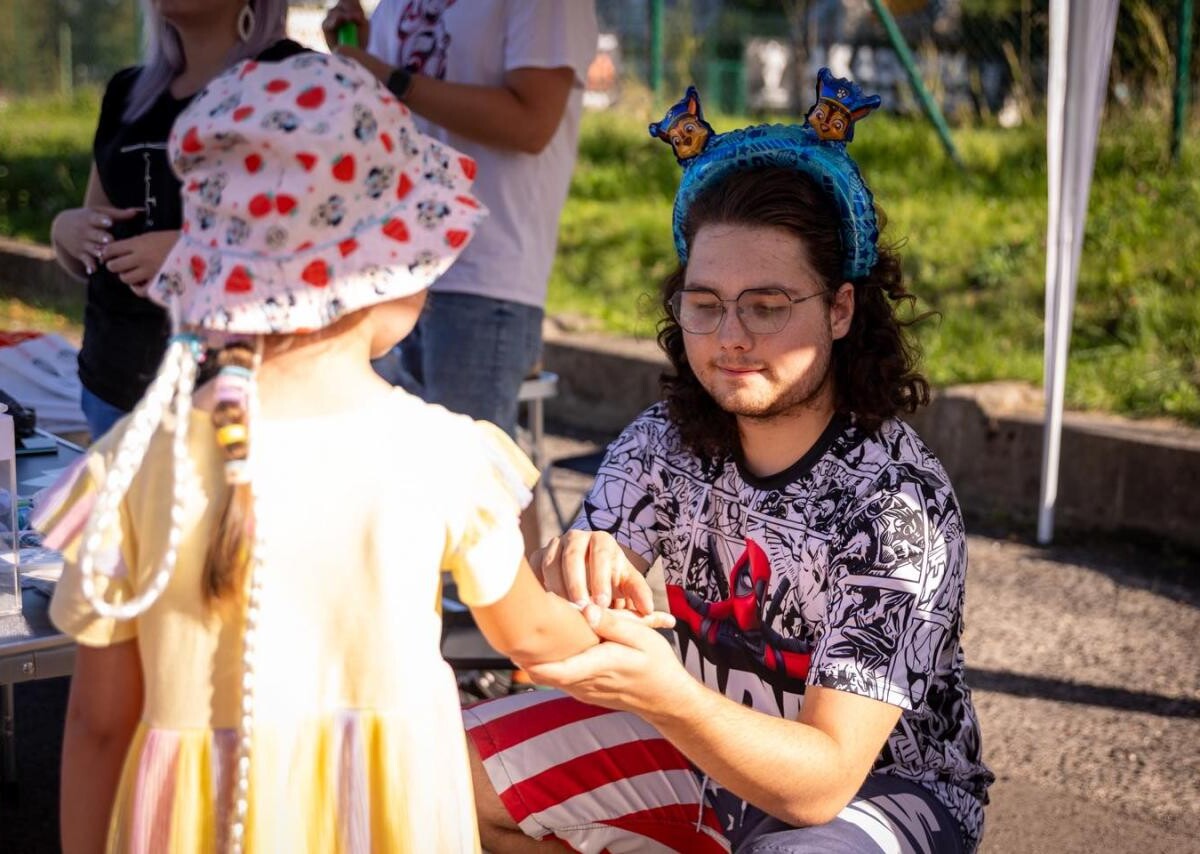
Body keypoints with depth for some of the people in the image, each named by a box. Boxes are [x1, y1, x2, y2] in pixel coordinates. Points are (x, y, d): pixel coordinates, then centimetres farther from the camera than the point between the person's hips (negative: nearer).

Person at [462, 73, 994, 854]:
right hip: (710, 750, 6)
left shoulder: (898, 504, -26)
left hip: (875, 788, -6)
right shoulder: (664, 445, -10)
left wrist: (664, 696, -49)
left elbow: (822, 782, -31)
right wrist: (575, 577, -40)